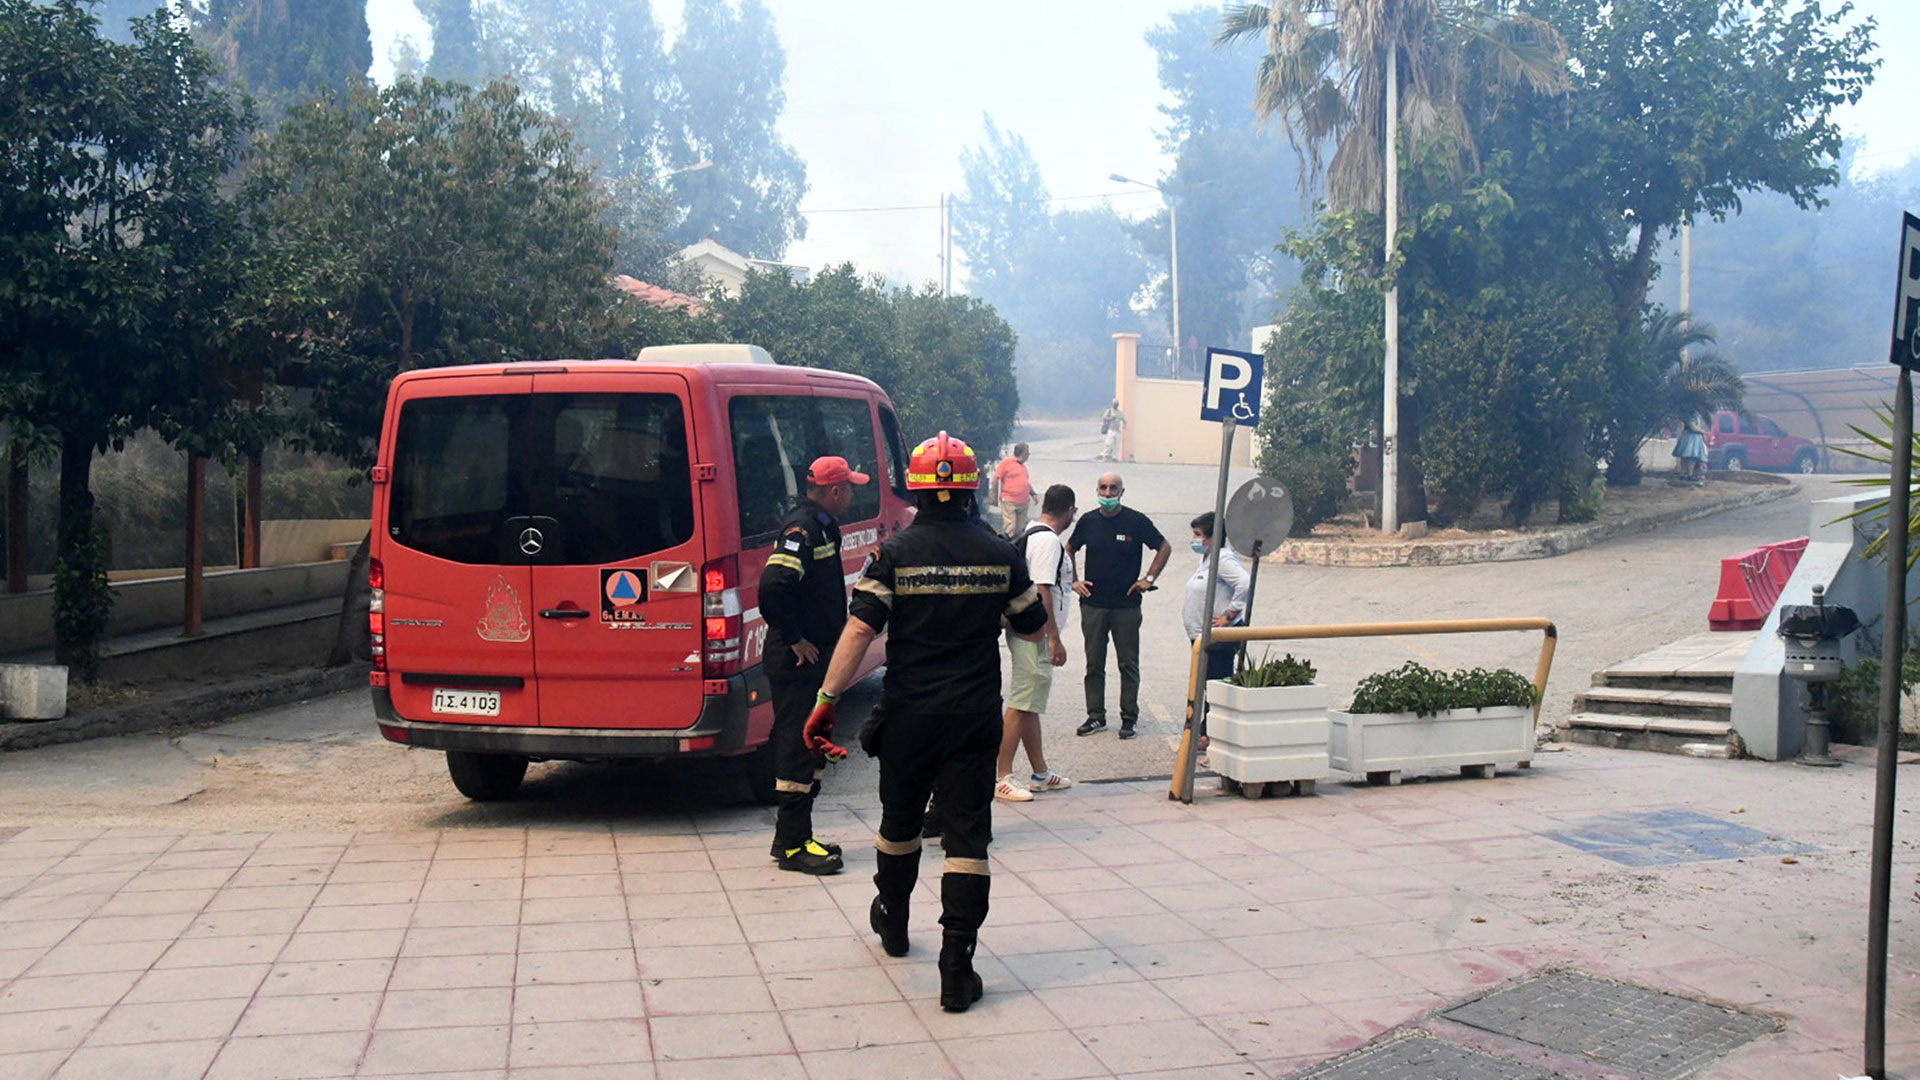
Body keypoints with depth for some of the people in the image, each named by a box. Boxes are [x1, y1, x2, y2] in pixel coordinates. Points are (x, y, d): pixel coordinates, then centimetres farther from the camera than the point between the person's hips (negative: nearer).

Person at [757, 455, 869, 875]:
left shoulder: (822, 526, 13)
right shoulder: (801, 529, -19)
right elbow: (773, 586, -31)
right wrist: (794, 639, -22)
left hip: (814, 657, 10)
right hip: (796, 661, -10)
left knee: (811, 746, 16)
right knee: (798, 747, -5)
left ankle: (794, 836, 25)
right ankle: (793, 846, 2)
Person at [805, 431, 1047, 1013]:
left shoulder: (894, 552, -6)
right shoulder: (1000, 554, -1)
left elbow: (860, 629, -15)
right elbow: (1034, 628, 11)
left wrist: (827, 698, -13)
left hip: (908, 714, 0)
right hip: (975, 718, 0)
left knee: (899, 819, 21)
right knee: (967, 832, 0)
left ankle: (892, 919, 43)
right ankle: (957, 968, -6)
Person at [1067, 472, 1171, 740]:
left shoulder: (1136, 521, -4)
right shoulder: (1088, 521, 3)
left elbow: (1165, 548, 6)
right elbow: (1070, 550, 19)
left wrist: (1149, 579, -1)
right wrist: (1074, 580, 9)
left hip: (1127, 605, -2)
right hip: (1092, 604, 2)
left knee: (1129, 664, 3)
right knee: (1094, 664, 7)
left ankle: (1129, 718, 12)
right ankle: (1096, 716, 16)